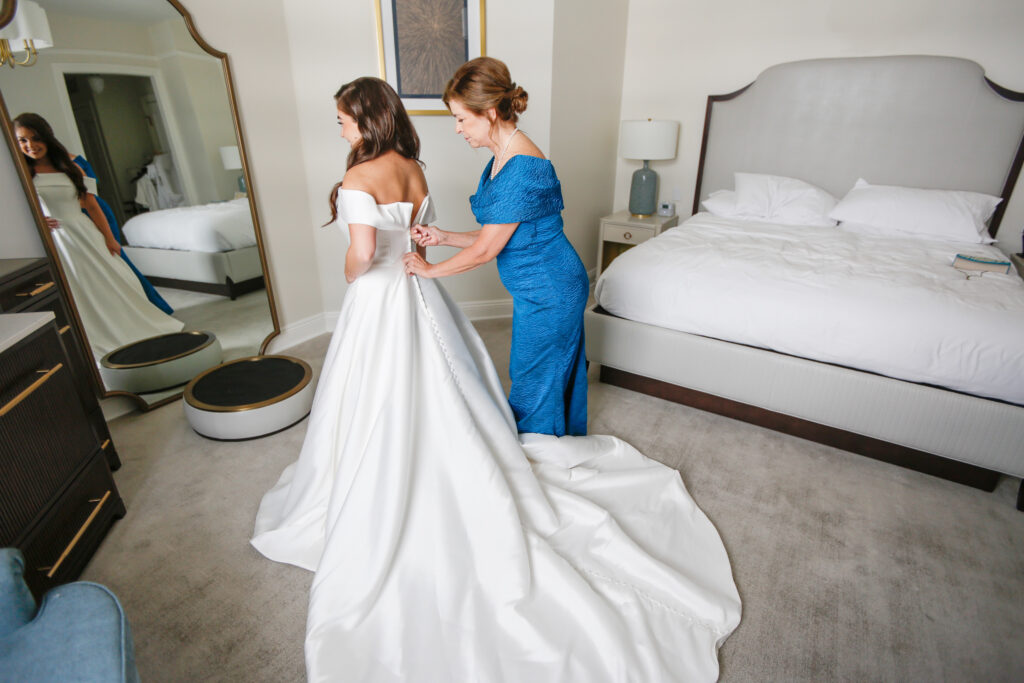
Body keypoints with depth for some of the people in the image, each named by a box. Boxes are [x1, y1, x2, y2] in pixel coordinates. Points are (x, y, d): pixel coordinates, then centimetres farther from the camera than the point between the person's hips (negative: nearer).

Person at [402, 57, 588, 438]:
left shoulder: (522, 167, -25)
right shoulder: (501, 159, 6)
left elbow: (486, 250, -21)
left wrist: (430, 269, -6)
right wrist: (444, 237, 5)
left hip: (548, 293, -9)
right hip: (537, 290, 9)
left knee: (534, 383, 8)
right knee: (554, 376, 23)